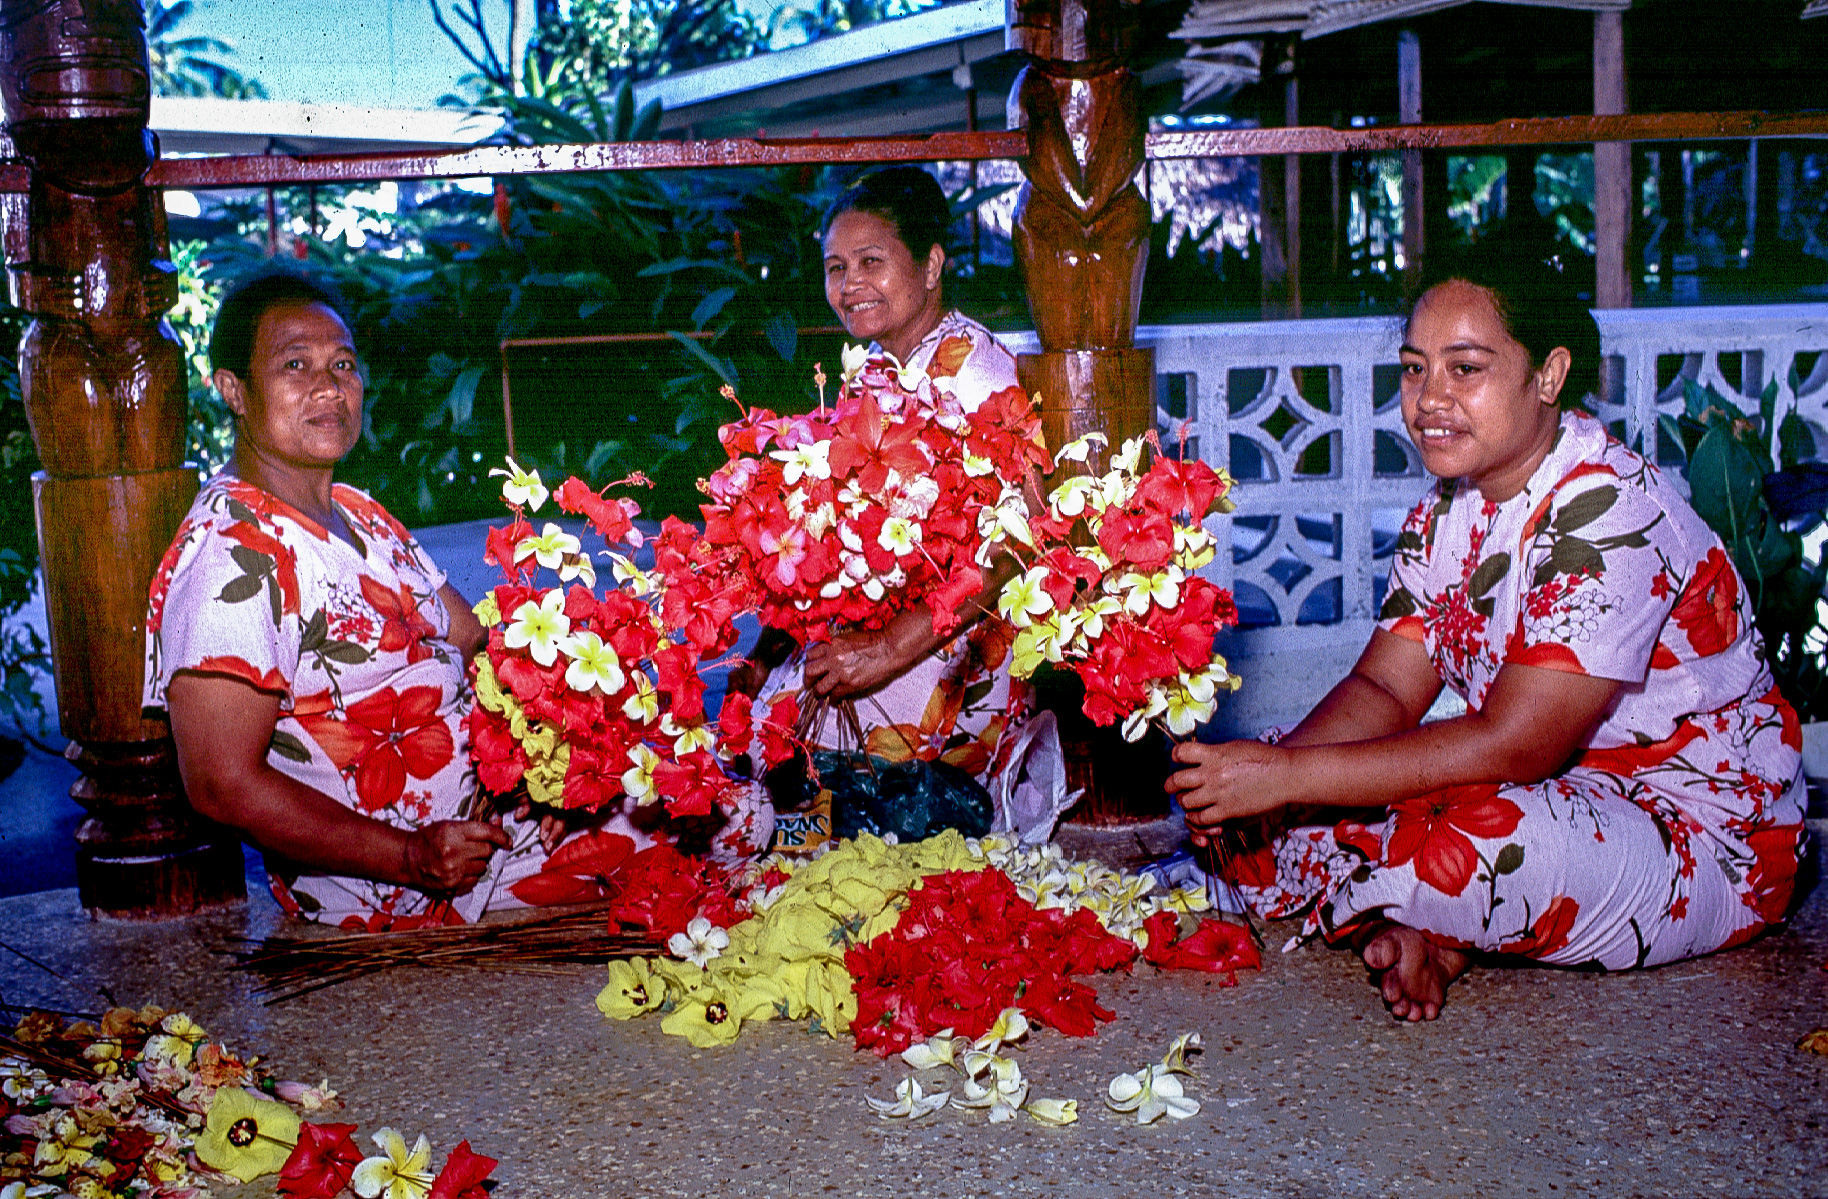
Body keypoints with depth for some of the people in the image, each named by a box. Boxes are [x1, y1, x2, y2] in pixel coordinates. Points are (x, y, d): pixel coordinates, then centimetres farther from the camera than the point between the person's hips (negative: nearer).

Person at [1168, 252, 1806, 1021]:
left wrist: (1288, 776, -33)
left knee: (1475, 844, -39)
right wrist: (1267, 765, -21)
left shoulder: (1610, 517, -25)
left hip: (1706, 841, -7)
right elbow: (1384, 688, 0)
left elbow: (1514, 746, -30)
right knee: (1248, 807, -6)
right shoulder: (1449, 510, 3)